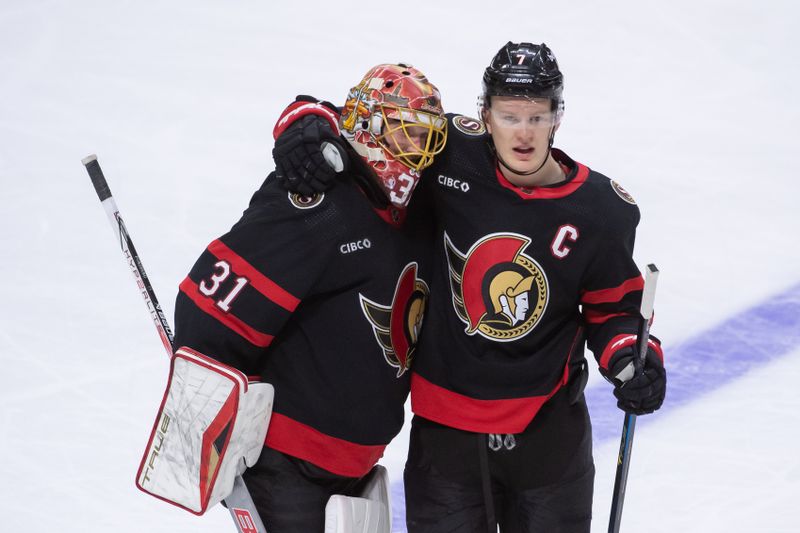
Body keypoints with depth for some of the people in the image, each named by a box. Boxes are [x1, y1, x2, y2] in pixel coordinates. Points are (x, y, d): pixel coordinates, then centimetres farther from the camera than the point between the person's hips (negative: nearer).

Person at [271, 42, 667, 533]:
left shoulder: (603, 210, -9)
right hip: (444, 423, 0)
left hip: (548, 433, 0)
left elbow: (612, 305, 4)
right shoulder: (451, 154, -12)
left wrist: (632, 357, -14)